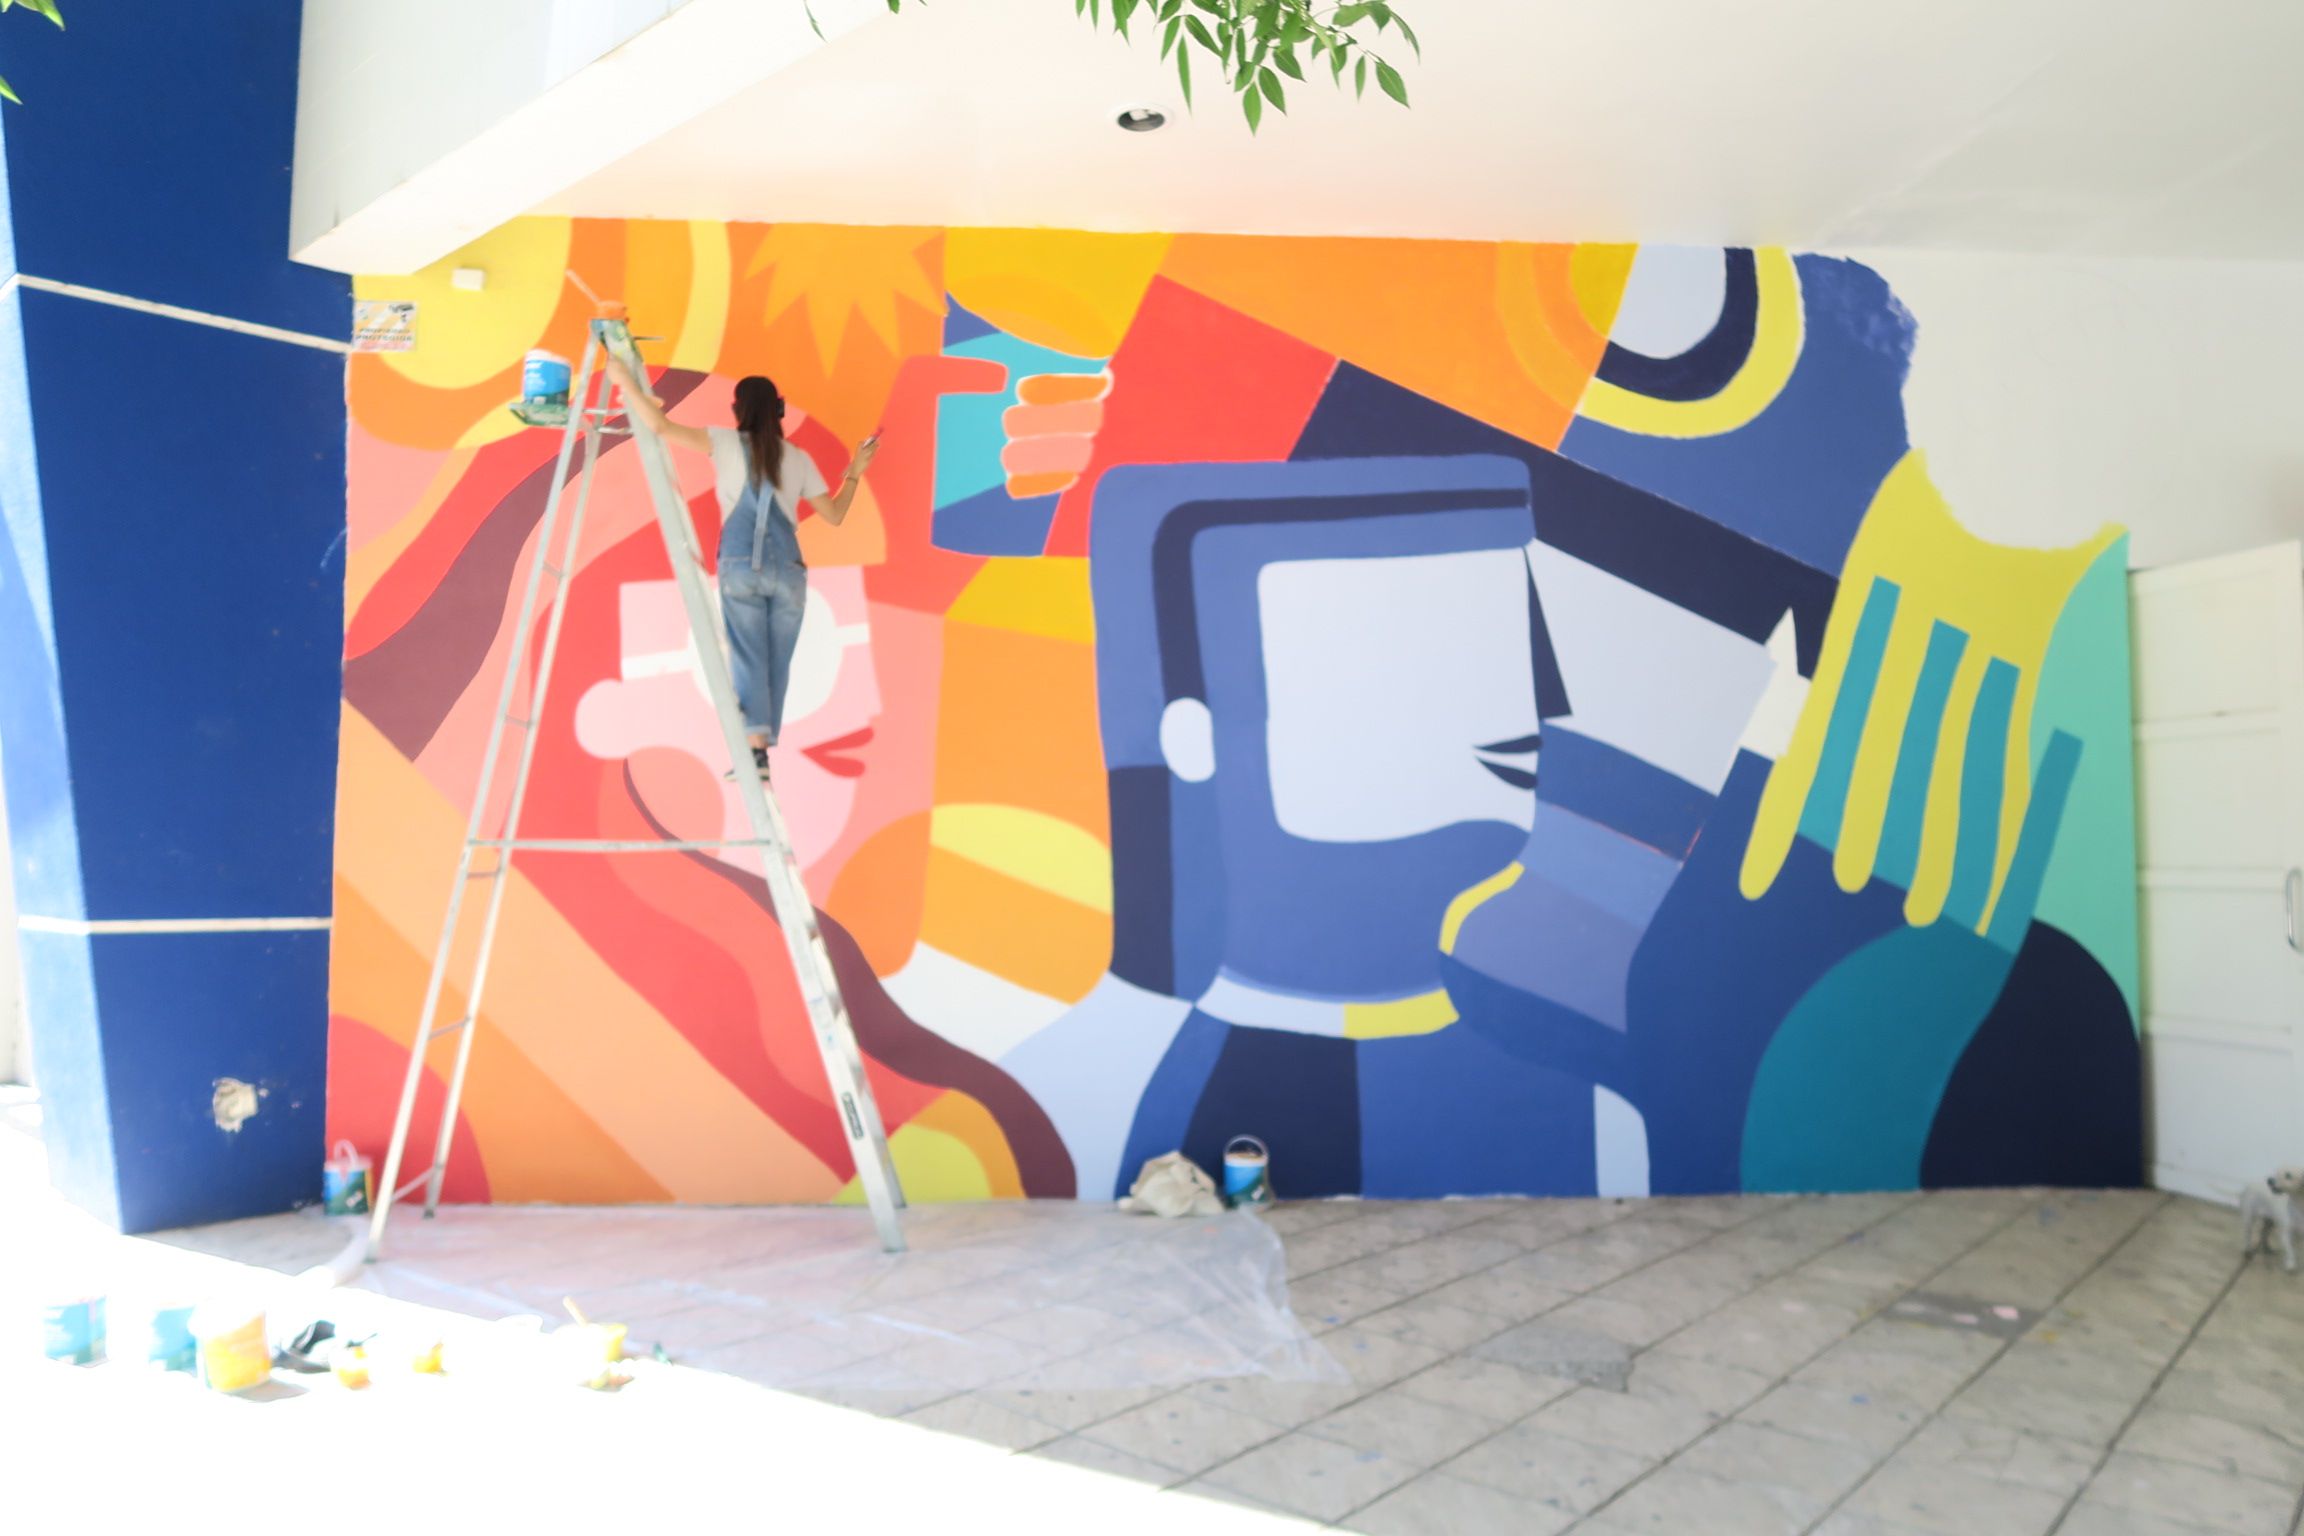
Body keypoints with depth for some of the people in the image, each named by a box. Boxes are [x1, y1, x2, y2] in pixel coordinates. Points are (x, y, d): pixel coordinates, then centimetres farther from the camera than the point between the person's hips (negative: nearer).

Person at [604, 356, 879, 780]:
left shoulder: (726, 443, 5)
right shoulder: (799, 459, 12)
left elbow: (661, 426, -3)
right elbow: (833, 515, 14)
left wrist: (626, 382, 9)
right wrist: (855, 473, 28)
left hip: (740, 568, -2)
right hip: (788, 572, 2)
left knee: (748, 659, -4)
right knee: (776, 664, 7)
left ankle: (756, 750, -17)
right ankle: (762, 751, 7)